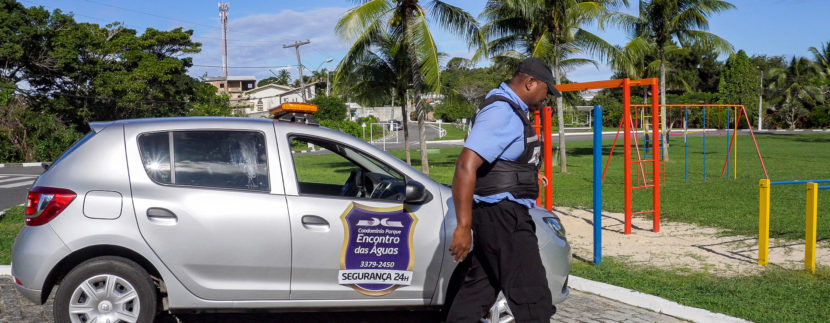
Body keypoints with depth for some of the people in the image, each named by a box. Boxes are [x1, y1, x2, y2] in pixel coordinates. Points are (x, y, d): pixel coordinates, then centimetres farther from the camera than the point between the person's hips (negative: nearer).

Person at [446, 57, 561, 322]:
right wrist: (463, 226, -28)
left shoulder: (509, 111, 15)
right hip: (502, 216, -10)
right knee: (532, 297, -6)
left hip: (502, 214, 10)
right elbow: (466, 166, -26)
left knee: (478, 289, 14)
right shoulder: (501, 112, -17)